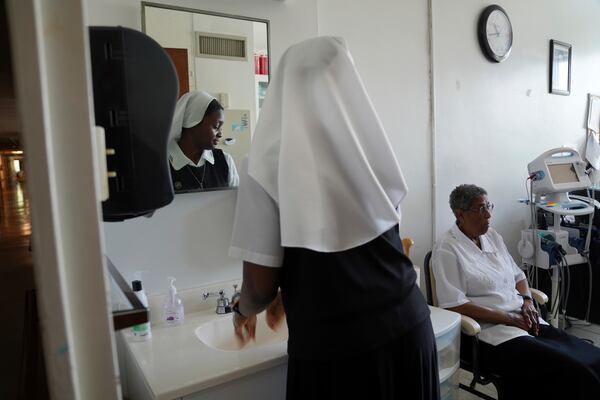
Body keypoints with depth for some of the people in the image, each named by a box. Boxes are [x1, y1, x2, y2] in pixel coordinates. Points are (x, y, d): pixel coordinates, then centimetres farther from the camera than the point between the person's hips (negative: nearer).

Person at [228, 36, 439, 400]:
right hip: (407, 326, 5)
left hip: (333, 346, -4)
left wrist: (245, 310, 14)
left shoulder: (270, 162, -13)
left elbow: (261, 286, -9)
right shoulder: (374, 146, 0)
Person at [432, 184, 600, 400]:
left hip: (524, 321, 7)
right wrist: (509, 319, -15)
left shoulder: (492, 236, 13)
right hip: (489, 330, -7)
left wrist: (527, 301, 0)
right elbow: (454, 305, -16)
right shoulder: (447, 249, -10)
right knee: (569, 370, -22)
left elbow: (518, 275, 22)